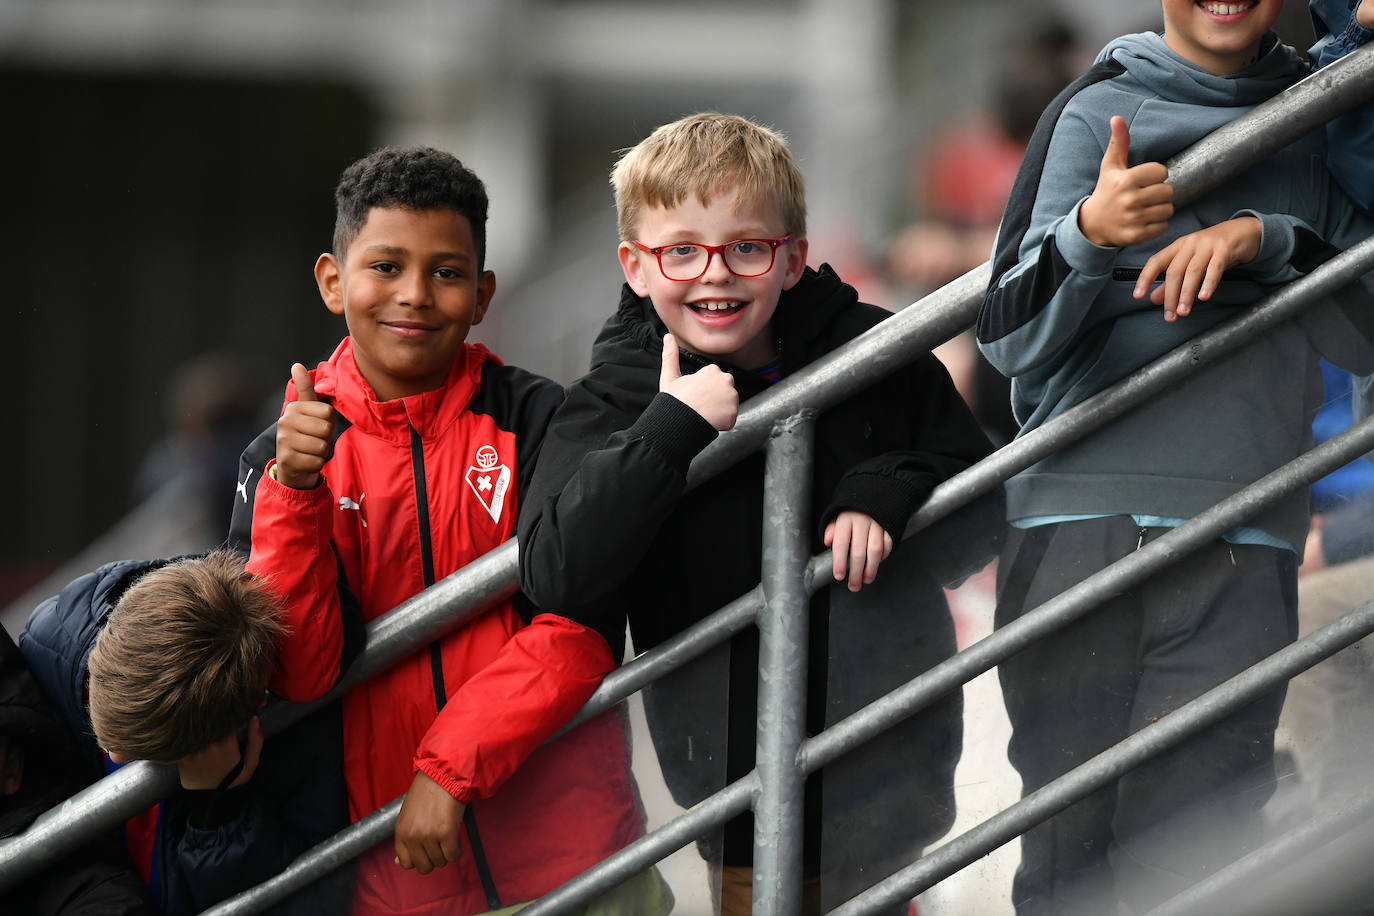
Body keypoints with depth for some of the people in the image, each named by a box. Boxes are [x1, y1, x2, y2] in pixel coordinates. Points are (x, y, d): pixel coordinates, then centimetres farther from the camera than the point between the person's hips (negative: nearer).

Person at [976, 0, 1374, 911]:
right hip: (1077, 523, -1)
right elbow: (1010, 335, 0)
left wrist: (1265, 240, -10)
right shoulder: (1095, 111, 8)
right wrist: (1091, 234, -19)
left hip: (1239, 542, 1)